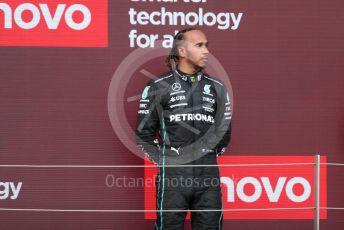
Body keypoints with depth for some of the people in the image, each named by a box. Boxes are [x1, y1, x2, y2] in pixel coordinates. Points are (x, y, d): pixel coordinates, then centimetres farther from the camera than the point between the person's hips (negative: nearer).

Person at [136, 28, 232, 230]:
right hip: (173, 174, -3)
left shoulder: (217, 88, 10)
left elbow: (224, 130, 19)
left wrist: (212, 157, 14)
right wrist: (163, 160, 3)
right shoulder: (159, 87, 0)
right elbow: (144, 131, 3)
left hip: (208, 174, 3)